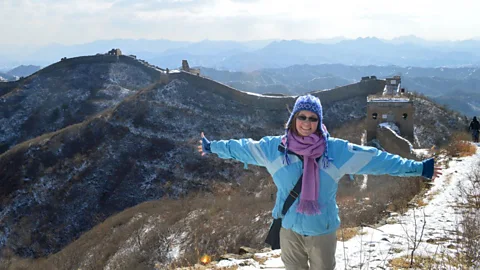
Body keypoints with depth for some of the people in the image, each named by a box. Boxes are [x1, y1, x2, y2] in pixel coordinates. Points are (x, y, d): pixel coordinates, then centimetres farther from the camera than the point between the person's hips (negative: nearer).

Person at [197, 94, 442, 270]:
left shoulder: (336, 149, -12)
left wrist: (418, 168, -11)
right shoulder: (275, 147, -8)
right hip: (290, 229, 1)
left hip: (322, 230, -1)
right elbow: (243, 148, 7)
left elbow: (377, 159, -10)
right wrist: (212, 147, 16)